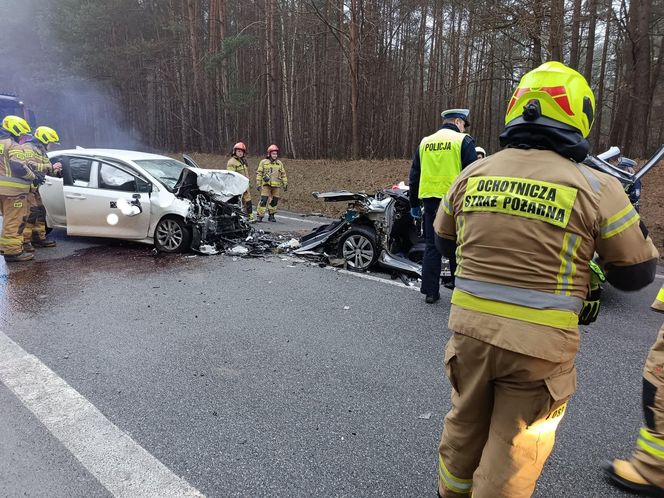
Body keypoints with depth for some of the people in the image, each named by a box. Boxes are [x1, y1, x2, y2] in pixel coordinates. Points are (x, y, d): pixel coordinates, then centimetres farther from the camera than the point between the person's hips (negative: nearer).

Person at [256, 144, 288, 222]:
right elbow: (259, 173, 3)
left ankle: (271, 216, 19)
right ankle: (260, 216, -8)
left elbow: (283, 174, 16)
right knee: (263, 200, -11)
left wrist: (285, 184, 10)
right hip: (266, 185, -3)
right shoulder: (263, 162, 4)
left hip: (276, 186, 4)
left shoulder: (280, 163, 14)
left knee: (274, 201, 6)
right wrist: (258, 184, -3)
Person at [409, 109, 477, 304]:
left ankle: (430, 291, 12)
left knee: (432, 246, 9)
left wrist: (414, 204, 20)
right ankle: (458, 283, 21)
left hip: (430, 200, 4)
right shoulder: (463, 141, -2)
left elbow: (414, 176, 15)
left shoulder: (425, 142, 14)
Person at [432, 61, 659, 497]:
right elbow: (638, 272, -1)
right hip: (541, 345, -4)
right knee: (512, 453, 15)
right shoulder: (595, 188, -11)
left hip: (470, 329, 4)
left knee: (465, 426, 26)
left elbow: (446, 244, 14)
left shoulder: (472, 175, -1)